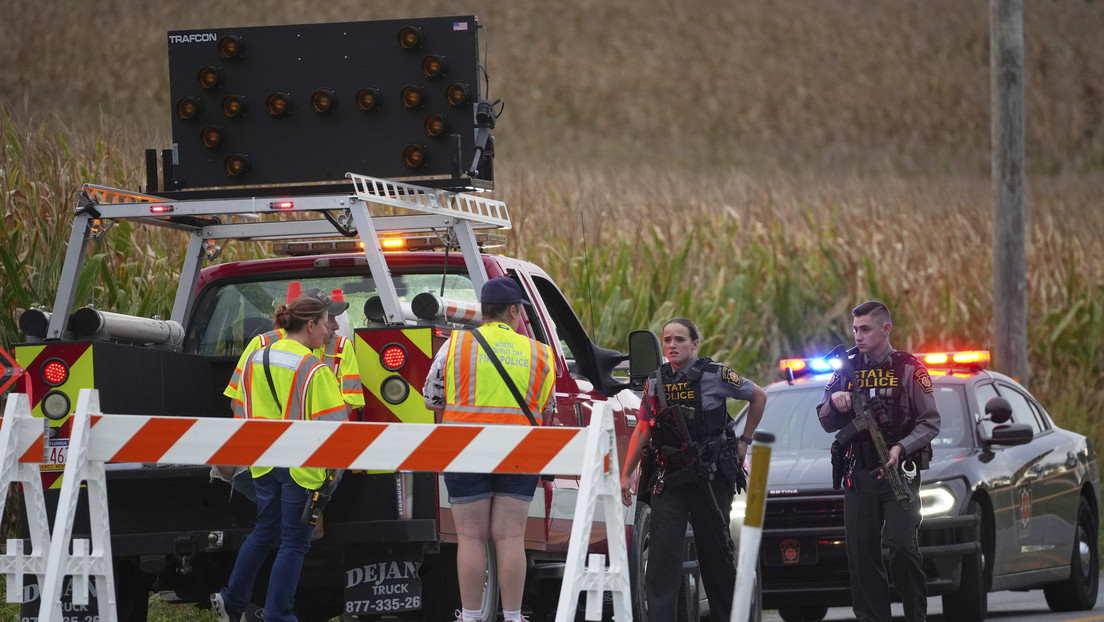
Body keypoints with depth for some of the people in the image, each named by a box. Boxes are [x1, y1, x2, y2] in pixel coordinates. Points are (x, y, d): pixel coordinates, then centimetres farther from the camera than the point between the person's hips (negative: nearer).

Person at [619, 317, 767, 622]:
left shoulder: (715, 375, -5)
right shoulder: (657, 381, 6)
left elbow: (758, 396, 7)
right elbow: (642, 429, 14)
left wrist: (744, 441, 7)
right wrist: (626, 474, 13)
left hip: (711, 477, -2)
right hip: (669, 477, 3)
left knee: (716, 550, 8)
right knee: (663, 551, -8)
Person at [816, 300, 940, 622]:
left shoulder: (909, 369, 1)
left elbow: (930, 422, -2)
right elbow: (827, 424, 16)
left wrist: (901, 448, -17)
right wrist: (834, 402, -6)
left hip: (899, 472, -4)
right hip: (858, 475, 4)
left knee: (901, 547, -15)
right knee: (861, 554, 1)